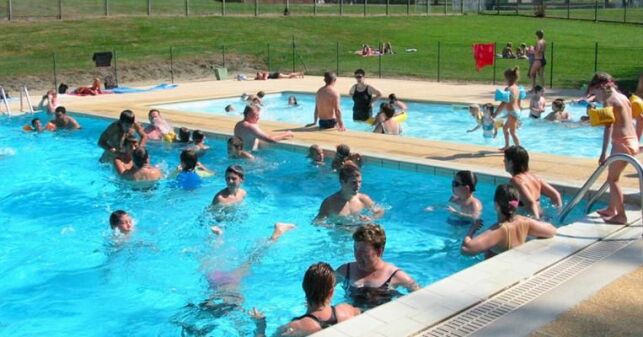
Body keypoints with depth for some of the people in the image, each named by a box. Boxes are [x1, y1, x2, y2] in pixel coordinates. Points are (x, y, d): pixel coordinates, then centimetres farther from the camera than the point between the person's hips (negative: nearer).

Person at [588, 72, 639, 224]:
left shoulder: (609, 101, -11)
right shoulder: (622, 97, 14)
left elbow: (608, 127, -20)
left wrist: (603, 153, -23)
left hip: (622, 144, -9)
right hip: (632, 142, 9)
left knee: (612, 179, 0)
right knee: (613, 177, 21)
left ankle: (621, 215, 2)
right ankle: (611, 209, 32)